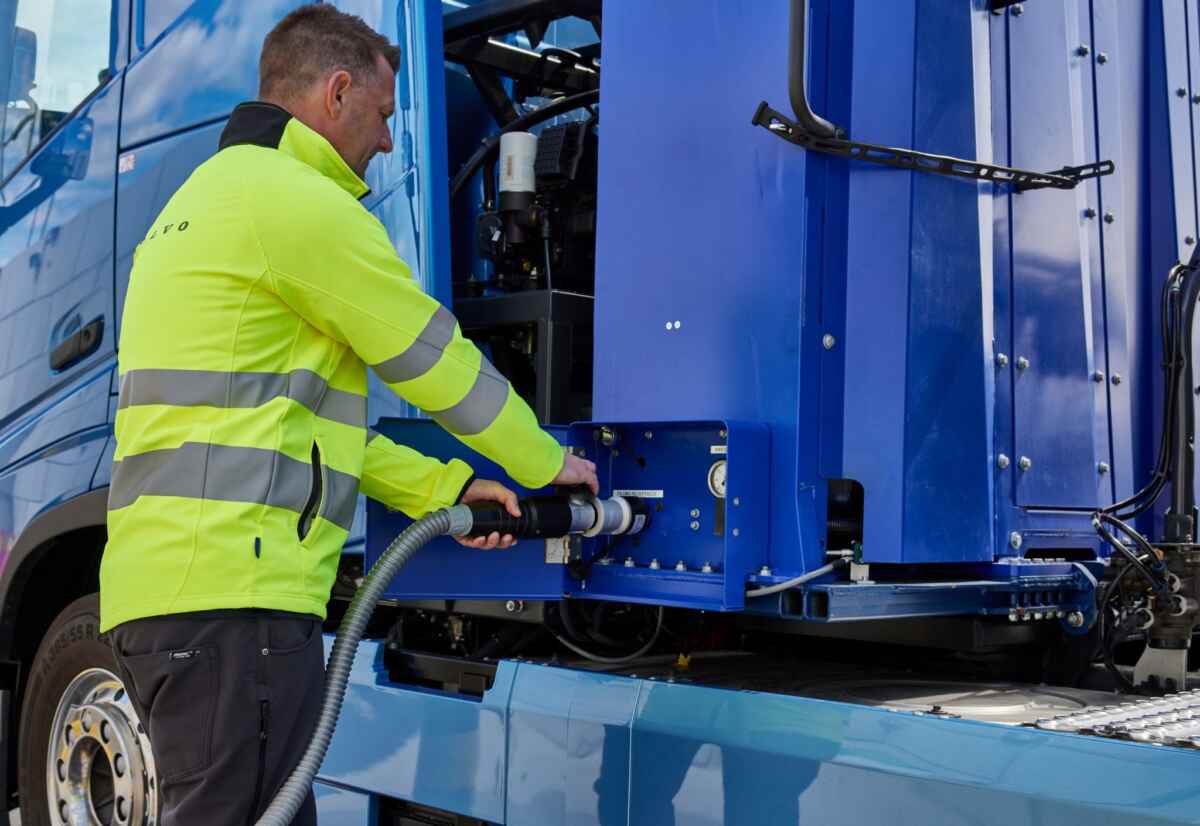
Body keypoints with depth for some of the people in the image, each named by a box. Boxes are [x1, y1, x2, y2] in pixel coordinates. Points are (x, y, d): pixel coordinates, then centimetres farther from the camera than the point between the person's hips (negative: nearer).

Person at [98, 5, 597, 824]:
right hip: (231, 595, -10)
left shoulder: (210, 194, 25)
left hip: (163, 585, 10)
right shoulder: (301, 201, -8)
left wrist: (446, 489, 16)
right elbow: (437, 363, -3)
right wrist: (548, 463, 13)